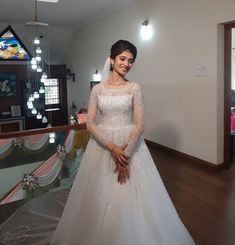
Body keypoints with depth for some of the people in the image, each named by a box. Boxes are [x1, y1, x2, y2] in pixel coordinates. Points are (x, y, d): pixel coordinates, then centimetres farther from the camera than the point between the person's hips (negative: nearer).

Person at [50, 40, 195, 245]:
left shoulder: (134, 88, -1)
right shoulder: (98, 89, 2)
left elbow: (140, 124, -7)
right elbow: (90, 123, -4)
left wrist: (127, 152, -18)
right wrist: (112, 147, -15)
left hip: (130, 144, -1)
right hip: (102, 145, 1)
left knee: (132, 195, 4)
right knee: (101, 195, 9)